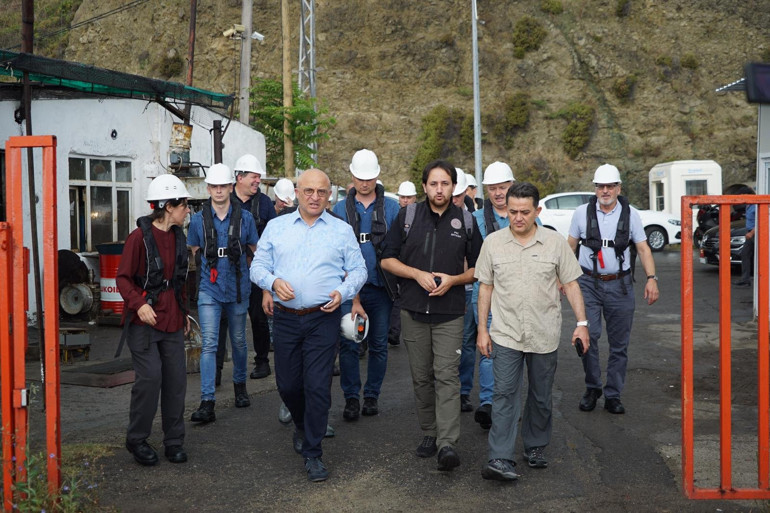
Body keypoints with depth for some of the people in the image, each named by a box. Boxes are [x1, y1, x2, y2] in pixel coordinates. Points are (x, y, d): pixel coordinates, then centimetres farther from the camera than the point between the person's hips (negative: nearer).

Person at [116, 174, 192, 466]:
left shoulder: (178, 237, 12)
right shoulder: (140, 236, -10)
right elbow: (123, 278, -9)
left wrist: (184, 315, 22)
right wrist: (139, 304, -23)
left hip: (172, 321, 7)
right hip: (144, 321, -6)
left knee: (176, 379, 5)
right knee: (150, 378, -9)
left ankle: (173, 441, 17)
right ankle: (137, 440, 10)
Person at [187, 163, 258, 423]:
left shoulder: (244, 217, 0)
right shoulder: (198, 219, 1)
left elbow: (257, 250, 11)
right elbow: (192, 252, 14)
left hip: (238, 289, 1)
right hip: (209, 290, -1)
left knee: (239, 341, 15)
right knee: (209, 343, -11)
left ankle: (240, 384, 38)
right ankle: (207, 402, -14)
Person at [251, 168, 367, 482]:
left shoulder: (342, 231, 7)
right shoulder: (276, 227, 9)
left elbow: (358, 270, 8)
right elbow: (258, 266, 8)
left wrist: (343, 292, -11)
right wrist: (273, 282, -13)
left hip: (323, 319, -2)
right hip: (286, 318, 2)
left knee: (318, 386, -5)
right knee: (287, 384, 9)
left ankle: (312, 453, 9)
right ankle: (301, 425, 41)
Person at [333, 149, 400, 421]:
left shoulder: (391, 207, 3)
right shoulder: (340, 209, 4)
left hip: (381, 287, 0)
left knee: (379, 344, 8)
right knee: (348, 344, -3)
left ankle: (372, 395, 21)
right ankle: (351, 397, 9)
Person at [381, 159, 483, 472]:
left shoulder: (466, 221, 4)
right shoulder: (408, 216, 4)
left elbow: (478, 268, 9)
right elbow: (387, 260, 4)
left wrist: (454, 279, -10)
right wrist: (418, 274, -11)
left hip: (450, 313, -1)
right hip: (413, 311, 2)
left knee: (447, 376, -10)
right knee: (421, 377, 8)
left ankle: (447, 443, -14)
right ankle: (429, 434, 21)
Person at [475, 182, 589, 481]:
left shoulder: (555, 243, 0)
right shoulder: (493, 243, 2)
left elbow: (571, 285, 4)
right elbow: (485, 288, 7)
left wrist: (581, 323, -4)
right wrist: (482, 328, 5)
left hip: (545, 335, 1)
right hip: (506, 335, -1)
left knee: (541, 397, 11)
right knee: (505, 394, -9)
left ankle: (535, 448, 29)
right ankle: (500, 459, -12)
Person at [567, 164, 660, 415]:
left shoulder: (630, 214, 4)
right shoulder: (582, 212, 4)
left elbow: (643, 248, 4)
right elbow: (570, 246, 11)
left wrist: (651, 278, -7)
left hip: (619, 285, 1)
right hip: (588, 283, -1)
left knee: (619, 343, 4)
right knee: (587, 335, -12)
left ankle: (613, 395, 15)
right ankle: (592, 388, 8)